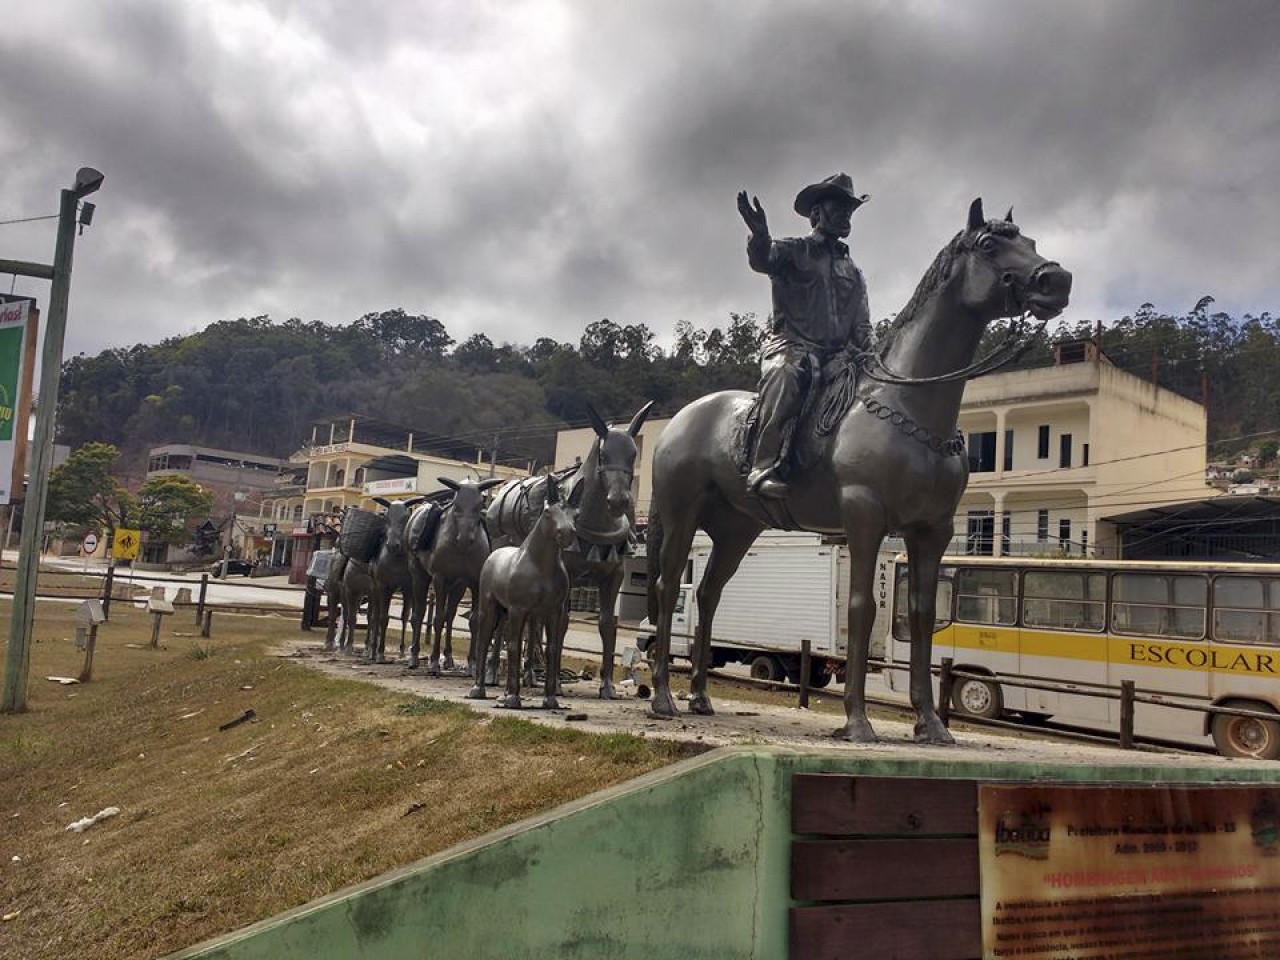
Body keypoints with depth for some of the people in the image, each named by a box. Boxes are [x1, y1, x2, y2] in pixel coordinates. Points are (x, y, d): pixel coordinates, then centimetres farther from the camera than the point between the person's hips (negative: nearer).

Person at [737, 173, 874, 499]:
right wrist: (760, 236, -36)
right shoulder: (792, 251, 9)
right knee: (783, 375, -37)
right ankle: (765, 469, -40)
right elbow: (762, 259, -13)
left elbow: (862, 328, 22)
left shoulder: (853, 273, 24)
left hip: (839, 354, 6)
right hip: (791, 346, -6)